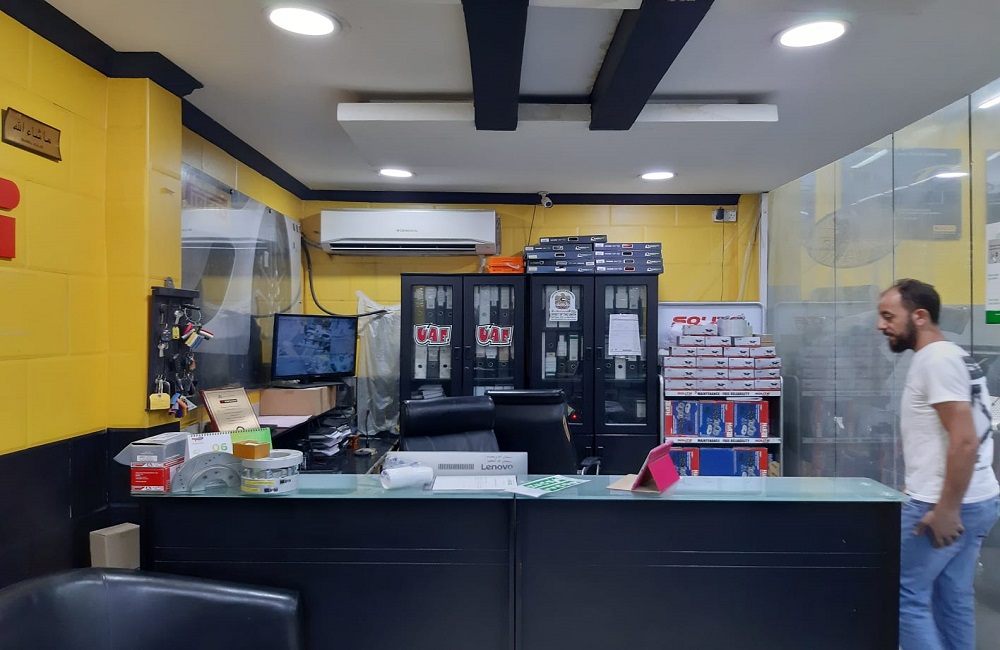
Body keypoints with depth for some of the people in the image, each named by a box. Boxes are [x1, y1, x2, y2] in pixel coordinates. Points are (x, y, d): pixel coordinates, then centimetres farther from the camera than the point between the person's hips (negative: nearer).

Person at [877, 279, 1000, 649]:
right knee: (953, 597, 15)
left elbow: (965, 441, -24)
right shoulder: (949, 356, 14)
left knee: (903, 594, -1)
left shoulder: (936, 360, -17)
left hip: (944, 506, -10)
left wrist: (945, 511, -22)